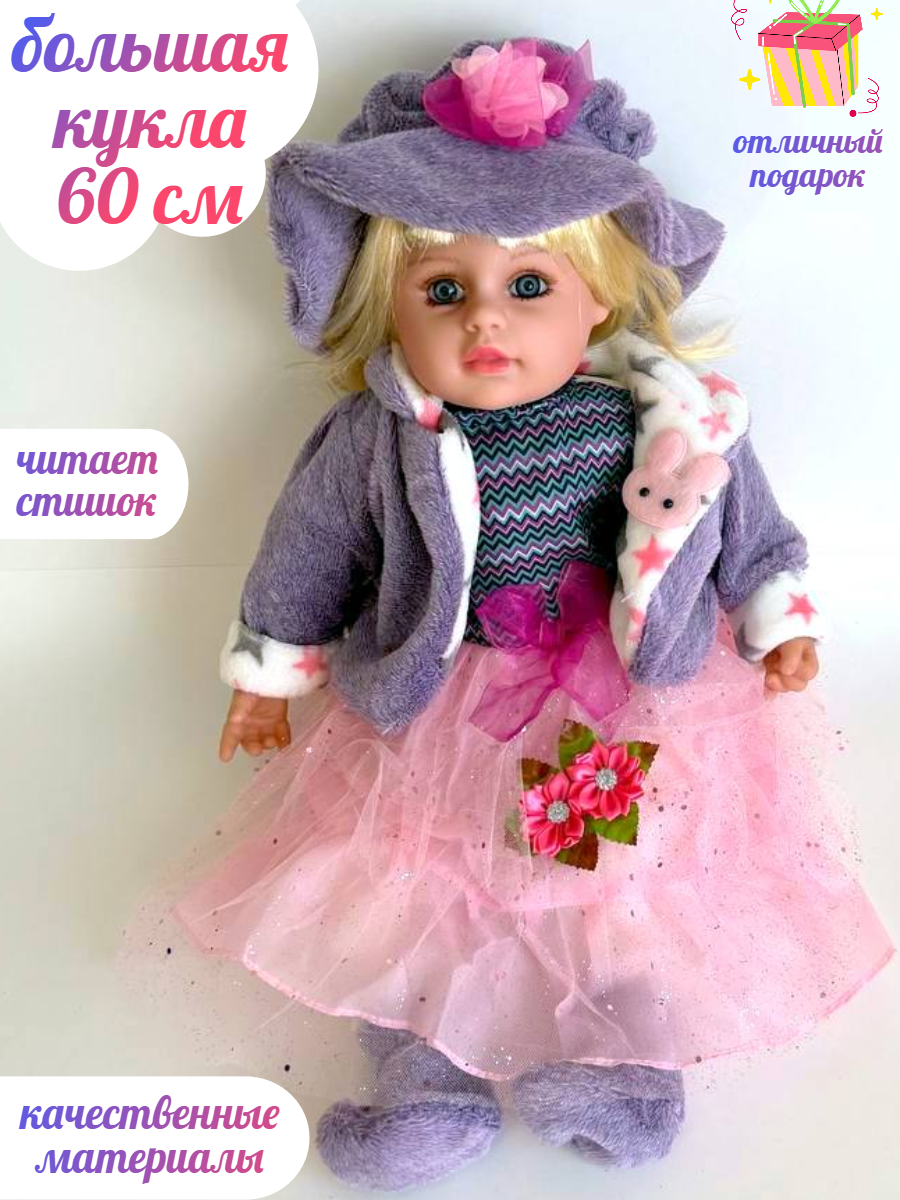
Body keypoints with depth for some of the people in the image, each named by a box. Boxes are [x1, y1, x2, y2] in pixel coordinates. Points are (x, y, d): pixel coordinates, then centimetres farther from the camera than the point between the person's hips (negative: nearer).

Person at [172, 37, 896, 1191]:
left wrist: (779, 620, 8)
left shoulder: (670, 422, -14)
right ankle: (428, 1075, 27)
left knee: (629, 896, 10)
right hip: (440, 717, 0)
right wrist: (269, 668, 7)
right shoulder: (374, 443, -17)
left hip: (636, 709, 1)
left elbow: (747, 522, 3)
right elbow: (306, 550, -2)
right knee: (420, 897, 8)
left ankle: (615, 1062, 31)